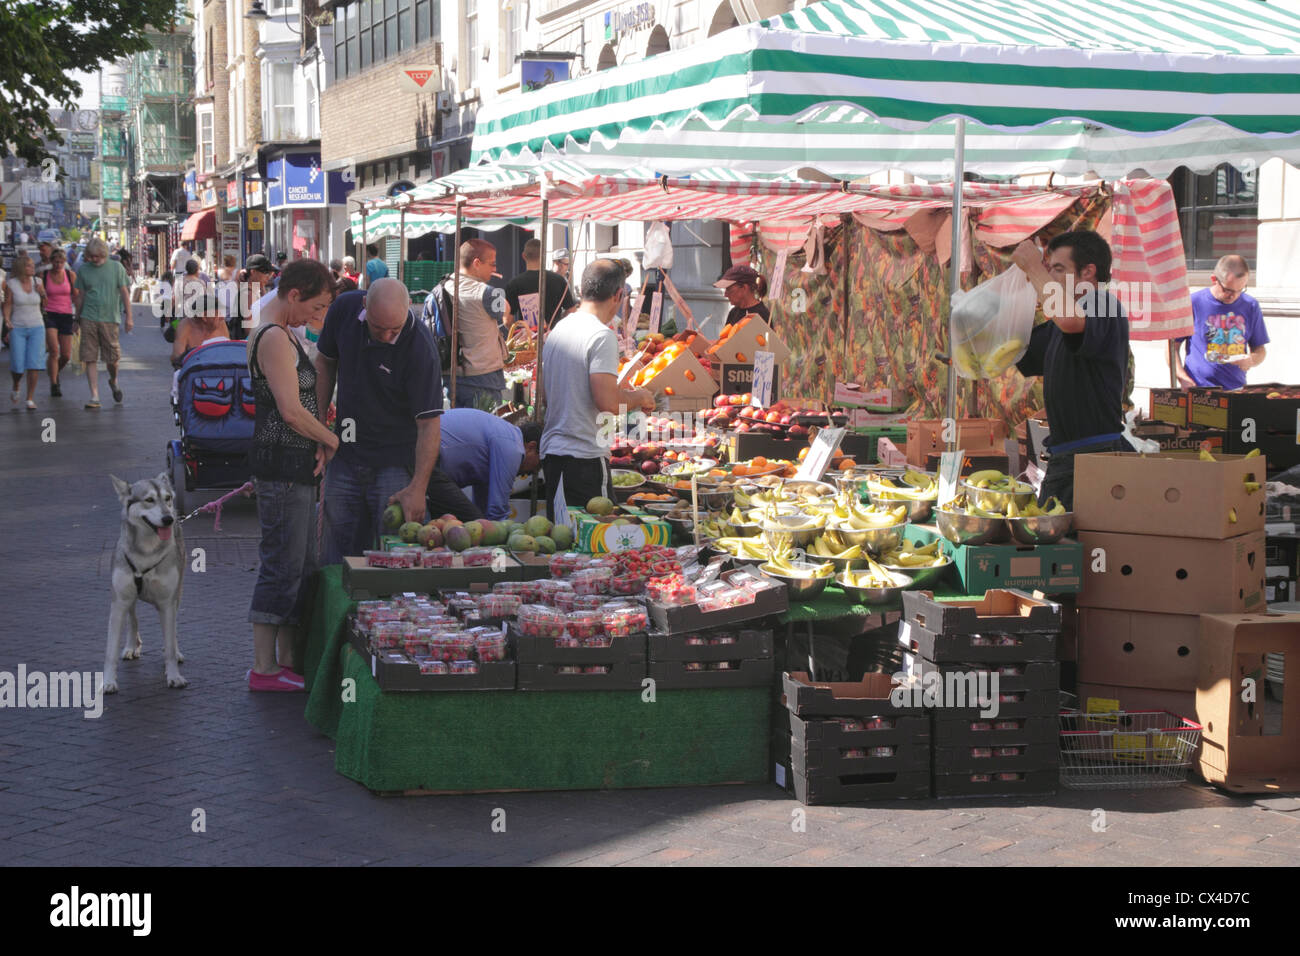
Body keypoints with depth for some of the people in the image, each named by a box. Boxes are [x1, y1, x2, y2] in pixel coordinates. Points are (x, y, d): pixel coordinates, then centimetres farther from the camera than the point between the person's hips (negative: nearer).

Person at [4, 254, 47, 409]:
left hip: (36, 327, 2)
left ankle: (30, 398, 0)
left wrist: (42, 293, -8)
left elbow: (45, 306, 11)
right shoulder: (11, 284, -4)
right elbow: (7, 305, 0)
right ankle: (16, 386, 29)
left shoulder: (38, 282, 3)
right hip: (17, 328, -2)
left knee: (34, 363, -9)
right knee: (17, 365, -4)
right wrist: (7, 320, -16)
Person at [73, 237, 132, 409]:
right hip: (88, 319, 1)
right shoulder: (83, 270, 7)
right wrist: (77, 319, 16)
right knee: (90, 359, -4)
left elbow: (124, 292, 5)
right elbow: (80, 296, 14)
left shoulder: (116, 267, 4)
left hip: (110, 318, -1)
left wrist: (129, 317, 0)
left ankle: (113, 381, 35)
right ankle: (94, 396, -3)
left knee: (112, 358, 3)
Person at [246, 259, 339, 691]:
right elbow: (292, 411, -22)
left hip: (296, 465, 10)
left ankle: (288, 659, 22)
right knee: (282, 565, -5)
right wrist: (331, 440, -6)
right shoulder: (274, 338, -16)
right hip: (282, 466, -10)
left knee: (301, 565, 14)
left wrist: (317, 443, 2)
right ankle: (264, 668, 1)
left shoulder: (281, 334, 17)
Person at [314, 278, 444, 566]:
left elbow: (429, 422, -24)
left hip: (395, 463, -4)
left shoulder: (420, 346, -24)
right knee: (336, 551, 10)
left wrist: (418, 487, -31)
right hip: (345, 455, 4)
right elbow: (325, 362, 10)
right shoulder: (344, 308, -9)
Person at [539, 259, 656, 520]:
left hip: (551, 450, 8)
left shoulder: (557, 330, 12)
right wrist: (640, 397, -1)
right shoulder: (602, 335, -13)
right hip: (585, 456, -8)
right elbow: (608, 402, -22)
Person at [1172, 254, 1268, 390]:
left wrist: (1252, 360, -3)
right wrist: (1183, 379, -9)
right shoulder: (1193, 303, 1)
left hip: (1236, 388, 3)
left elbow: (1260, 350, 20)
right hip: (1198, 388, -3)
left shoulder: (1250, 306, 11)